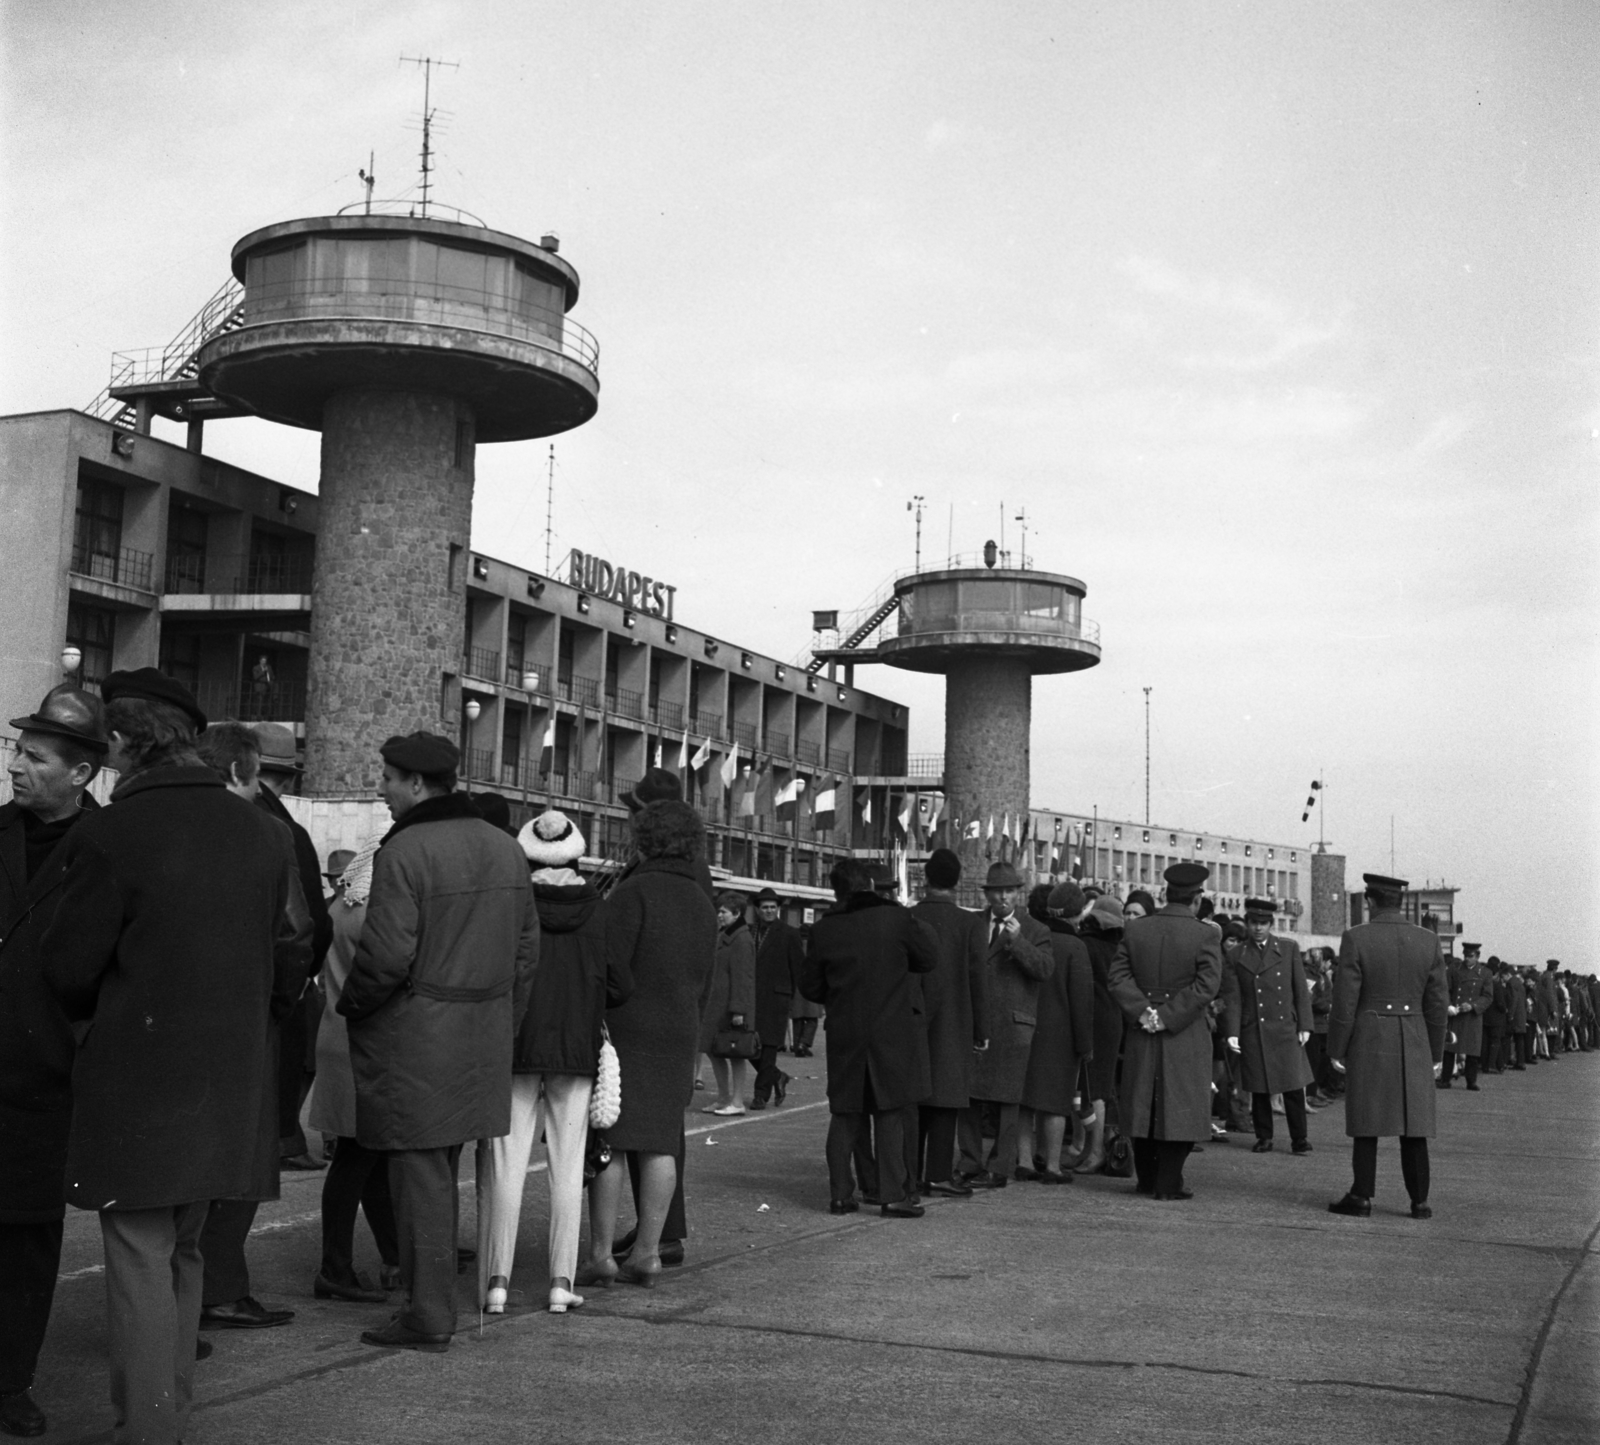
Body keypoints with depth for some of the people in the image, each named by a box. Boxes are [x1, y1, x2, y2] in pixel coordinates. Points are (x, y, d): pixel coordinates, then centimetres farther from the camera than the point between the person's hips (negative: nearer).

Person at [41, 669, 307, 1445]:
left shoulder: (109, 835, -15)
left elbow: (69, 967, -8)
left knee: (141, 1259, 2)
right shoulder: (258, 831, 3)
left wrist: (91, 1012, 13)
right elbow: (287, 959, 9)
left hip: (137, 1081, -6)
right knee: (181, 1253, 19)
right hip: (228, 1081, 6)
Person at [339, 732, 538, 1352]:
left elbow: (386, 953, -20)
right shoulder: (505, 848, 10)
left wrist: (349, 1005, -3)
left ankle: (429, 1318, 4)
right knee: (442, 1172, 16)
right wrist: (502, 1025, 19)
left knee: (419, 1174, -1)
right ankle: (434, 1300, 22)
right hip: (481, 1041, 8)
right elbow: (526, 949, 13)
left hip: (415, 1040, -8)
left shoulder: (404, 851, -15)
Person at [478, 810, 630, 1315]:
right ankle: (561, 1281, 8)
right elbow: (619, 984, 1)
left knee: (507, 1163, 3)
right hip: (578, 1045, 2)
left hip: (517, 1042, -1)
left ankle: (496, 1280, 2)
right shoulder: (595, 907, 0)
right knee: (568, 1165, 7)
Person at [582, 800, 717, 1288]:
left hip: (624, 1032, -7)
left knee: (606, 1142, -3)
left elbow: (609, 967, -16)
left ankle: (600, 1254, -3)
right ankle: (647, 1252, 10)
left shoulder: (633, 892, -10)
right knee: (660, 1146, 7)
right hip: (678, 1034, 7)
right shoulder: (703, 903, 14)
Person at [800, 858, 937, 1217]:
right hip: (892, 1030, -2)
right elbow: (929, 960, 3)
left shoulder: (825, 929, 0)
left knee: (844, 1114, 10)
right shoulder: (895, 918, -7)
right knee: (891, 1113, 2)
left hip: (844, 1033, 2)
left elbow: (810, 987, 6)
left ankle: (840, 1194, 10)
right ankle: (892, 1195, 0)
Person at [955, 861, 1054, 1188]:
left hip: (1011, 1026, -3)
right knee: (969, 1099, 3)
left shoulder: (1035, 932, 6)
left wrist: (1017, 940, -20)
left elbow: (1045, 968, -10)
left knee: (1006, 1100, 0)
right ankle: (971, 1166, 10)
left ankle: (1000, 1169, 7)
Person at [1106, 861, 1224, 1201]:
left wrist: (1144, 1011, -8)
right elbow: (1207, 984, -17)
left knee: (1142, 1105, 13)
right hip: (1186, 1039, -4)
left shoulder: (1134, 930, 2)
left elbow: (1118, 977, -3)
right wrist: (1168, 1016, -14)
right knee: (1179, 1108, 4)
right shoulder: (1205, 935, -9)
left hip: (1141, 1034, 4)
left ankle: (1147, 1179, 21)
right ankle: (1168, 1184, 3)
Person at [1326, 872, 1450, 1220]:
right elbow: (1438, 1004, 4)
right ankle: (1420, 1201, 9)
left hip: (1369, 1044, -3)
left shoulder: (1356, 938, -10)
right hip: (1414, 1046, 3)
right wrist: (1436, 1054, 12)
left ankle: (1361, 1197, 7)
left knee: (1366, 1125, 4)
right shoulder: (1428, 941, 0)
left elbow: (1345, 1001, -10)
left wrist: (1336, 1050, -2)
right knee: (1414, 1126, 8)